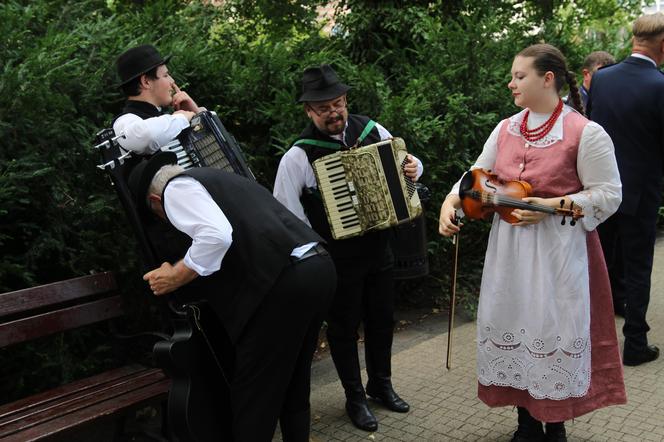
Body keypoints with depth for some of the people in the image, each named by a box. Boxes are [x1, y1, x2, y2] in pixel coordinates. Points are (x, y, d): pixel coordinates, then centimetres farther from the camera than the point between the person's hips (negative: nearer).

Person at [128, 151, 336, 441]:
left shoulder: (177, 189, 4)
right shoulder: (219, 179, 31)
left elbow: (216, 236, -15)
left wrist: (176, 277, -2)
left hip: (286, 280, -9)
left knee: (252, 394, 4)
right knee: (292, 383, 23)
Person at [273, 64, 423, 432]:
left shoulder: (372, 130, -3)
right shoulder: (299, 156, -16)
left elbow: (404, 163, 13)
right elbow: (285, 213, -11)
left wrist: (414, 167, -10)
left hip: (378, 247, 5)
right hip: (337, 257, -4)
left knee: (382, 319, 19)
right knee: (345, 326, 11)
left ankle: (381, 384, 43)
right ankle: (355, 398, 32)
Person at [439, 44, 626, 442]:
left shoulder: (586, 133, -10)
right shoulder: (505, 129, 7)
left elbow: (609, 195, -10)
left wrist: (551, 206, -20)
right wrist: (451, 201, -12)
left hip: (558, 251, -5)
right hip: (509, 248, 6)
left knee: (554, 330, 2)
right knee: (513, 327, 11)